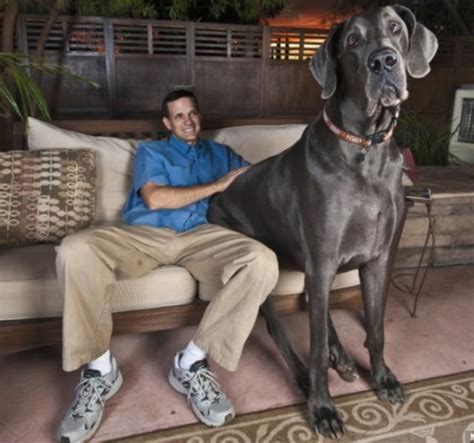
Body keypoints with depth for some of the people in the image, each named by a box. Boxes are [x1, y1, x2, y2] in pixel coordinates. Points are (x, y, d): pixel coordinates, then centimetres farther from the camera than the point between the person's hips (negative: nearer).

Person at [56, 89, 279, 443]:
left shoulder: (222, 154, 30)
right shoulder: (151, 151, 22)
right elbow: (154, 199, 2)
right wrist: (218, 185, 1)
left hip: (202, 236, 1)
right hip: (145, 234, -1)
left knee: (263, 262, -30)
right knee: (75, 250, -30)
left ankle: (192, 362, -18)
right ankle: (100, 368, -14)